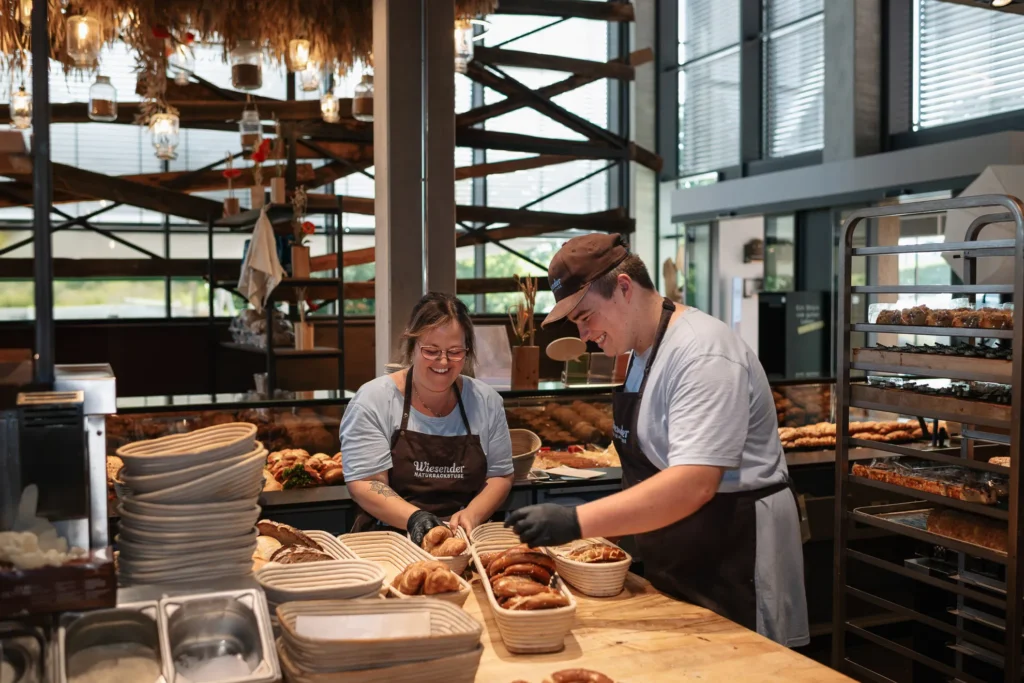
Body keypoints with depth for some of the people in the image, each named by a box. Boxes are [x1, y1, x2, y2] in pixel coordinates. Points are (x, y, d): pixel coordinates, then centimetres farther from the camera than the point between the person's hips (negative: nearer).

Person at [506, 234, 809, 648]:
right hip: (676, 566, 9)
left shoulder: (703, 356, -23)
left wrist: (577, 522, -37)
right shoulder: (643, 349, 8)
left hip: (735, 564, -9)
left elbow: (693, 486, -33)